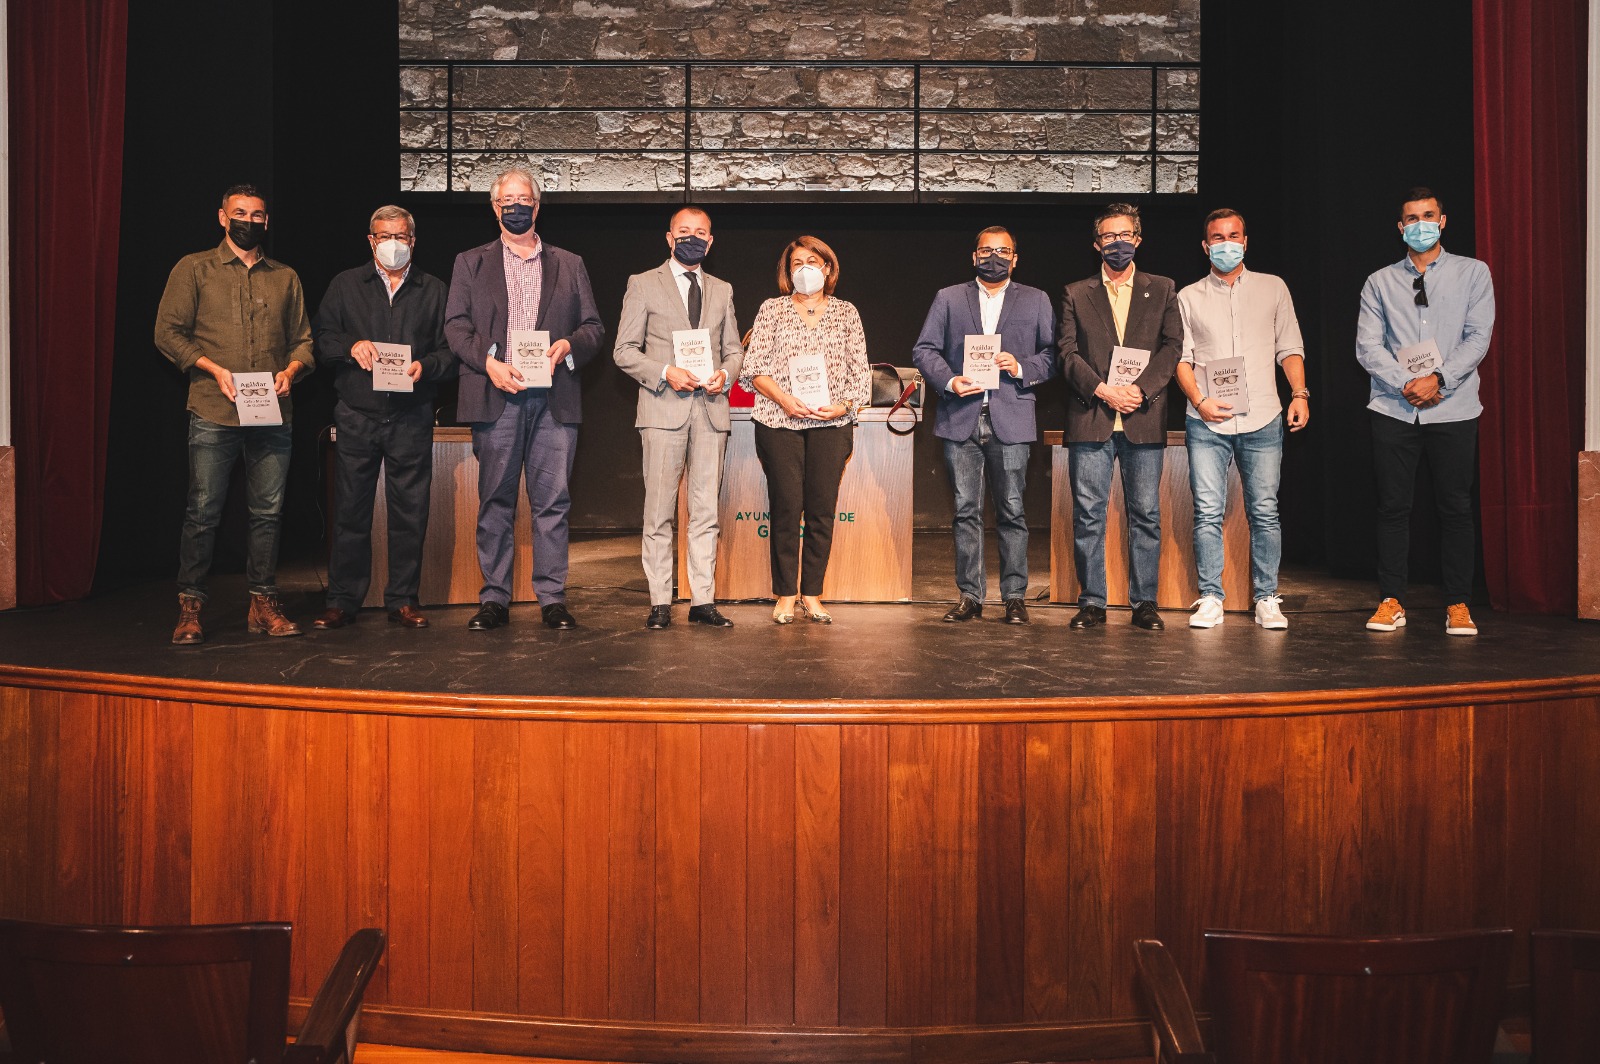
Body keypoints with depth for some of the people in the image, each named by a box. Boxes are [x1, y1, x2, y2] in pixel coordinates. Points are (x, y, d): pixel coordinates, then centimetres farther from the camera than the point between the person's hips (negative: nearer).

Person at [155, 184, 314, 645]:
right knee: (203, 511, -3)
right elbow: (168, 332, 1)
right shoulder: (194, 269, 7)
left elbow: (303, 338, 17)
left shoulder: (285, 277, 16)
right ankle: (189, 608, 4)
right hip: (214, 413, -3)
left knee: (267, 512, 5)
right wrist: (215, 369, -11)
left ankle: (263, 604, 12)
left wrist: (290, 372, -4)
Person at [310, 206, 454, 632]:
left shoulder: (433, 290, 13)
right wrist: (351, 345, -10)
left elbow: (449, 348, 8)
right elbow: (320, 336, 9)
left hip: (411, 417, 0)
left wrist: (426, 366, -11)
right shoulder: (346, 285, 13)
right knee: (350, 510, 1)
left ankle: (403, 600, 10)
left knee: (409, 511, 1)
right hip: (357, 415, 0)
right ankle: (342, 601, 9)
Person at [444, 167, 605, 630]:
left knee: (553, 501, -1)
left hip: (554, 397, 1)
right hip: (496, 398, 0)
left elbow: (594, 328, 14)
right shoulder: (470, 263, 15)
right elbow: (456, 325, 6)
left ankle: (552, 598, 4)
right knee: (495, 501, 1)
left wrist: (567, 345, -7)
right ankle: (494, 599, 6)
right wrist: (488, 363, -10)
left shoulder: (569, 265, 18)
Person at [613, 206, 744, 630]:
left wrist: (726, 373, -3)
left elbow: (734, 349, 20)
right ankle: (660, 603, 2)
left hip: (711, 410, 3)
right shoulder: (643, 285, 7)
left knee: (706, 511, 3)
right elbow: (624, 350, 2)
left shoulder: (722, 290, 18)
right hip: (664, 409, -3)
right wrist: (666, 372, -13)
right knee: (659, 512, -3)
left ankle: (703, 600, 7)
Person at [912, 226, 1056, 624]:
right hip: (961, 418, 1)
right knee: (966, 510, 3)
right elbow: (924, 349, 9)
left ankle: (1014, 596, 7)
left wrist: (1021, 367, -11)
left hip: (1011, 418, -1)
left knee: (1012, 511, 0)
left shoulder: (1035, 301, 13)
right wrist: (949, 380, -8)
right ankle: (969, 595, 9)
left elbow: (1052, 354, 8)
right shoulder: (948, 298, 14)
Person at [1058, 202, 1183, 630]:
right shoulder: (1076, 294, 13)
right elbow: (1067, 352, 3)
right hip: (1091, 419, 0)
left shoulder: (1162, 290, 13)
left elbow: (1172, 346, 3)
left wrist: (1139, 389, -11)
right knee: (1088, 515, -1)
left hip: (1144, 420, 0)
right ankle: (1092, 602, 6)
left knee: (1146, 515, 1)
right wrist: (1102, 389, -11)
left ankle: (1144, 602, 8)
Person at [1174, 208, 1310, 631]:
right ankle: (1210, 599, 4)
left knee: (1264, 512, 0)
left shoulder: (1273, 288, 13)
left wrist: (1299, 394, -3)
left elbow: (1289, 348, 12)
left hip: (1262, 419, 0)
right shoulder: (1189, 297, 11)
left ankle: (1266, 599, 7)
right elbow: (1180, 357, 8)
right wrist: (1200, 402, -7)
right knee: (1207, 512, -3)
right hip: (1206, 421, 0)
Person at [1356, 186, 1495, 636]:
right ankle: (1391, 601, 8)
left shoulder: (1472, 273, 8)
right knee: (1393, 506, 2)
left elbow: (1478, 337, -1)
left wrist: (1438, 379, -13)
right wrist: (1406, 384, -12)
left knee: (1455, 506, 1)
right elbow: (1368, 346, 2)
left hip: (1453, 409, -1)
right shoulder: (1380, 282, 11)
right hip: (1394, 410, 1)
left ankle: (1458, 604, 8)